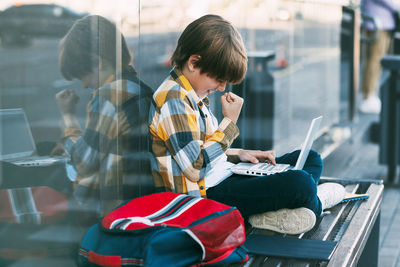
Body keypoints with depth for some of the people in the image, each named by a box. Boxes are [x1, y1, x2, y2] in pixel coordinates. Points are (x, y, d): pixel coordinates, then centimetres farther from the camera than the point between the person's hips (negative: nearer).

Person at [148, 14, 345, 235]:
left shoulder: (192, 95, 16)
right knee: (301, 184, -27)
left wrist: (238, 155, 9)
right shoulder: (172, 99, -17)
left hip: (221, 180, 11)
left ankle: (270, 212, -12)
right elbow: (196, 168, -23)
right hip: (204, 196, -11)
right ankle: (313, 204, 9)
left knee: (312, 160, 13)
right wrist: (229, 122, -15)